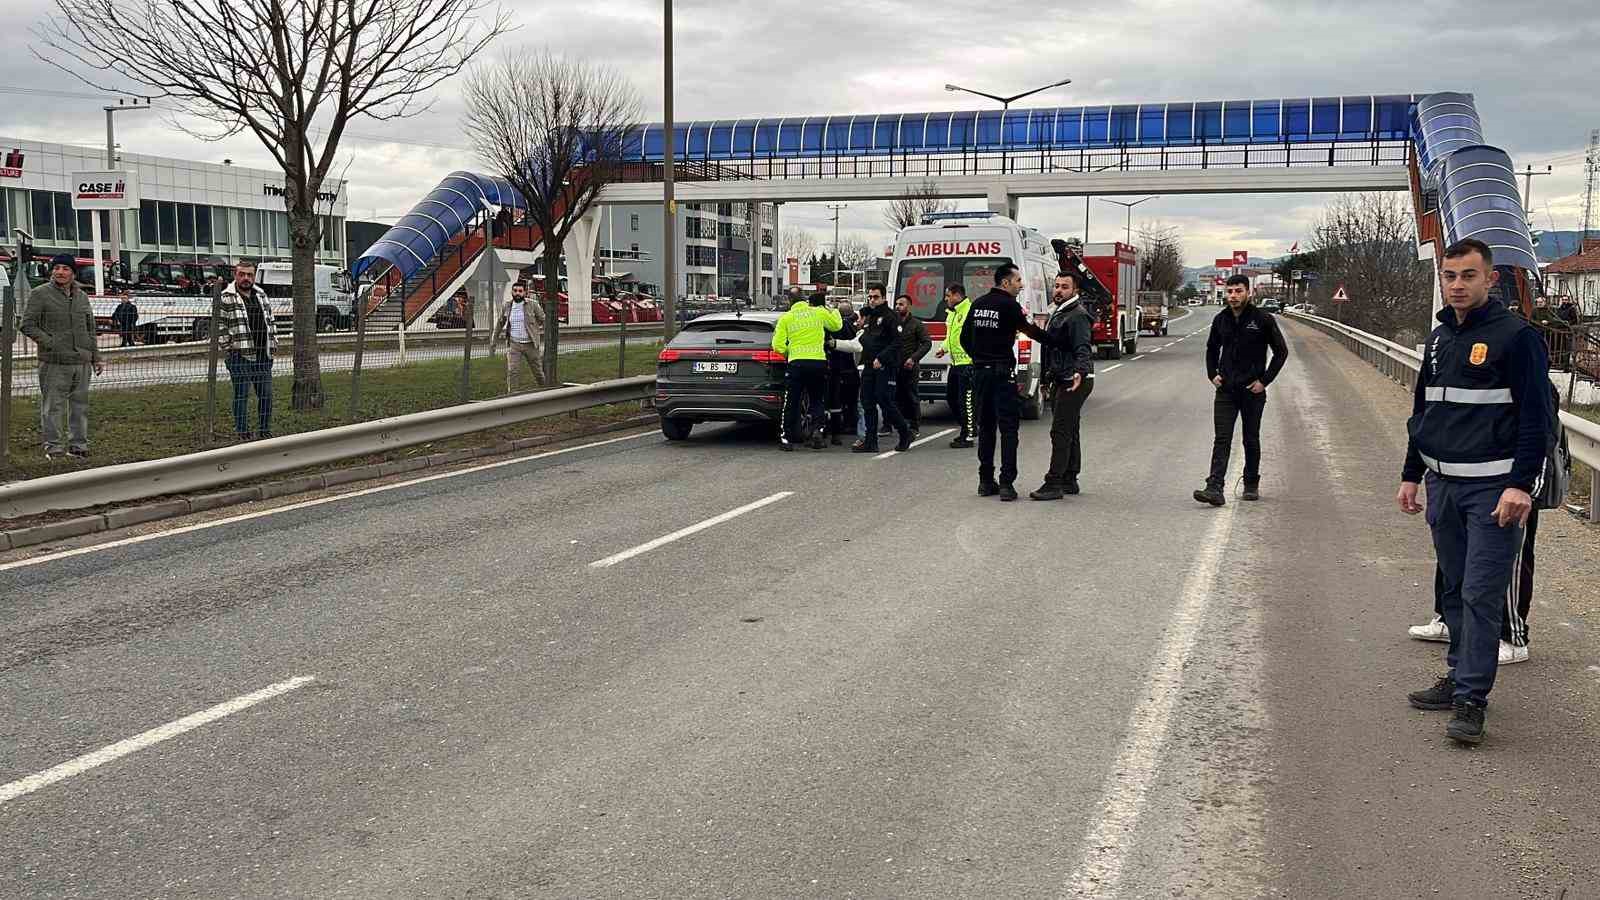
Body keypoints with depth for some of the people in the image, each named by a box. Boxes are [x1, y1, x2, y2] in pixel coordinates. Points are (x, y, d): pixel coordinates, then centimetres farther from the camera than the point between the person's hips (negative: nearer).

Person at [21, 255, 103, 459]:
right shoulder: (40, 294, -2)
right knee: (53, 406, -3)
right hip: (54, 363, -5)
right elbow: (27, 325, -4)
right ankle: (53, 446, 3)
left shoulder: (82, 296, 15)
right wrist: (50, 343, -13)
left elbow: (90, 330, 20)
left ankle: (78, 444, 18)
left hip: (82, 361, 5)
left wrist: (96, 357, 16)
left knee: (80, 404, 9)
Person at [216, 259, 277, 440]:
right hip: (240, 355, -6)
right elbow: (220, 326, -6)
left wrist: (273, 343, 13)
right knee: (241, 395, 0)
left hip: (263, 356, 6)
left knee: (266, 394, 9)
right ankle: (242, 432, 8)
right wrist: (227, 348, -11)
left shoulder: (261, 295, 15)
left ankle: (265, 430, 20)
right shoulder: (226, 298, -5)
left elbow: (270, 321, 21)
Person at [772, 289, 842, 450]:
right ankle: (817, 428, -9)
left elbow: (778, 345, -1)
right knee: (816, 401, 13)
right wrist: (833, 311, 39)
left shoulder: (786, 318, 6)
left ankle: (786, 437, 5)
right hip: (819, 362, 1)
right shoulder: (820, 313, 6)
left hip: (796, 363, -1)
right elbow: (837, 325, 23)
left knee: (791, 402, 6)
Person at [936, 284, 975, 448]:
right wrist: (944, 348, 16)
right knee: (950, 396, 16)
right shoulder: (951, 313, 17)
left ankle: (968, 437, -1)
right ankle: (967, 428, 27)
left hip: (967, 362, -10)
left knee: (965, 400, -7)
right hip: (955, 362, 10)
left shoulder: (969, 311, -15)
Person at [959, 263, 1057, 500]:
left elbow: (965, 338, 15)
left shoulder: (978, 304, 11)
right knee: (1008, 429, -3)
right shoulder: (1009, 305, -9)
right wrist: (1056, 343, -3)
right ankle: (1006, 484, -7)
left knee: (985, 427, 13)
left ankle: (986, 481, 15)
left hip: (980, 373, 7)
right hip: (1002, 373, -7)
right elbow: (1031, 331, -10)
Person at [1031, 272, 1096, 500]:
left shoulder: (1077, 316, -14)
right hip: (1062, 381, 11)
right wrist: (1048, 379, 27)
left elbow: (1083, 349, -26)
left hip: (1075, 382, -11)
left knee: (1060, 432, -13)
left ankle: (1054, 484, -13)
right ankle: (1069, 481, 21)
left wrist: (1080, 372, -43)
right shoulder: (1057, 314, 19)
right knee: (1069, 432, 14)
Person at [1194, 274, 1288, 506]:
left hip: (1252, 391, -2)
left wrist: (1264, 380, -7)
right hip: (1225, 390, 2)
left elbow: (1281, 351, -1)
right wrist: (1212, 374, 7)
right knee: (1222, 440, -7)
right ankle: (1215, 489, -15)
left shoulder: (1263, 320, -6)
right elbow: (1212, 349, 22)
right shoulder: (1221, 320, 6)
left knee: (1251, 440, 10)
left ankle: (1251, 485, 25)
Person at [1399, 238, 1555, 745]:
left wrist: (1521, 485, -19)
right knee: (1455, 590, 14)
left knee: (1481, 596, -7)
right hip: (1442, 485, 7)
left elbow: (1536, 418, -12)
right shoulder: (1440, 339, 13)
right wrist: (1411, 475, 18)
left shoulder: (1516, 337, -8)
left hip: (1493, 489, -7)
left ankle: (1472, 700, -4)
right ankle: (1460, 678, 24)